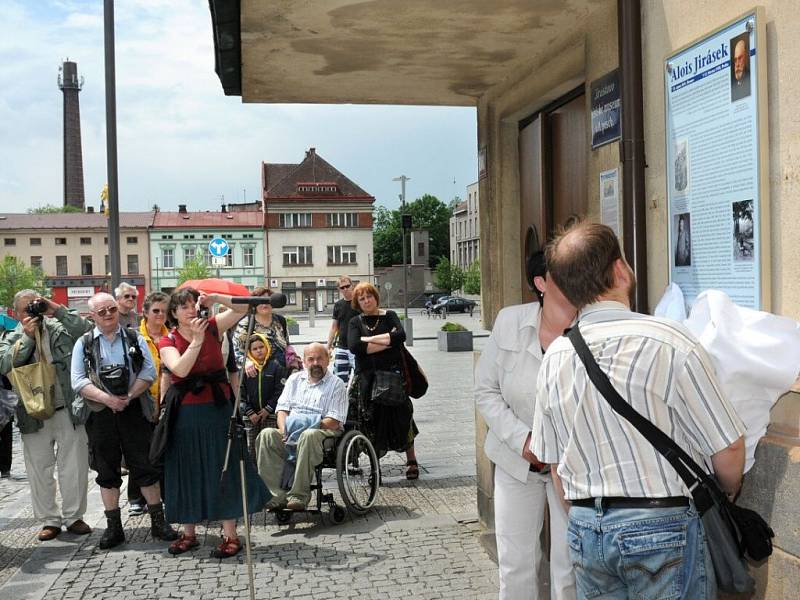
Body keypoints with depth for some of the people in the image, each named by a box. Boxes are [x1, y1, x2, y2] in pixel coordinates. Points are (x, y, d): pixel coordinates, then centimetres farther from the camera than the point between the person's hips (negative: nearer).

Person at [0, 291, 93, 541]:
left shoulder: (61, 328, 4)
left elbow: (87, 330, -12)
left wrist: (58, 310, -14)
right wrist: (27, 337, -16)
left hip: (69, 411, -1)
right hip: (35, 415, 1)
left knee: (74, 467, 5)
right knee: (39, 470, 8)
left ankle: (74, 516, 19)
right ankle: (49, 520, 20)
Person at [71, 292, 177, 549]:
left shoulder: (134, 339, 6)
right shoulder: (84, 343, 5)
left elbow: (149, 372, -3)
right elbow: (78, 381, -3)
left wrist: (128, 397, -14)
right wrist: (106, 398, -16)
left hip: (134, 411, -1)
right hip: (101, 414, 1)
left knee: (146, 467, 2)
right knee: (107, 472, 8)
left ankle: (158, 522, 11)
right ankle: (114, 527, 18)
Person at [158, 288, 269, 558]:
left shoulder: (212, 328, 1)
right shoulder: (167, 342, 0)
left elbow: (243, 307, -5)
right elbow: (180, 369, -19)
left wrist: (214, 298, -15)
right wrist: (197, 340, -23)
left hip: (217, 408, -1)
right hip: (185, 413, 1)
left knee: (223, 469, 0)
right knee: (187, 472, 9)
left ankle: (230, 535, 6)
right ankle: (188, 533, 23)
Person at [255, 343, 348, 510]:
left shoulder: (337, 385, 6)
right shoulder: (295, 379, 21)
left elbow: (335, 421, -4)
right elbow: (282, 408, 14)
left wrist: (311, 426, -18)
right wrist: (283, 430, -6)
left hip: (323, 432, -4)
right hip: (290, 433, 4)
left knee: (309, 436, -39)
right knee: (266, 435, -26)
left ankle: (299, 495, -35)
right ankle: (276, 495, -30)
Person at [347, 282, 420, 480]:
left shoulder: (389, 316, 9)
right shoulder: (356, 323, 10)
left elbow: (400, 335, -12)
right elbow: (354, 346, -9)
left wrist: (370, 339, -11)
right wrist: (386, 342, -9)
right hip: (367, 377, 1)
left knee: (401, 417, -3)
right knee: (372, 421, -1)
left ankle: (411, 460, 13)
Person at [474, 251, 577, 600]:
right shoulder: (510, 322, -8)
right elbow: (486, 391, -1)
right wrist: (522, 439, -12)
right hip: (516, 460, 2)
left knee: (571, 570, 5)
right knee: (516, 565, 13)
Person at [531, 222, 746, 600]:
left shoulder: (553, 359, 0)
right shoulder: (671, 343, -16)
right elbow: (728, 452, -9)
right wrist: (728, 495, 11)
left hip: (584, 528, 5)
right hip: (663, 527, -4)